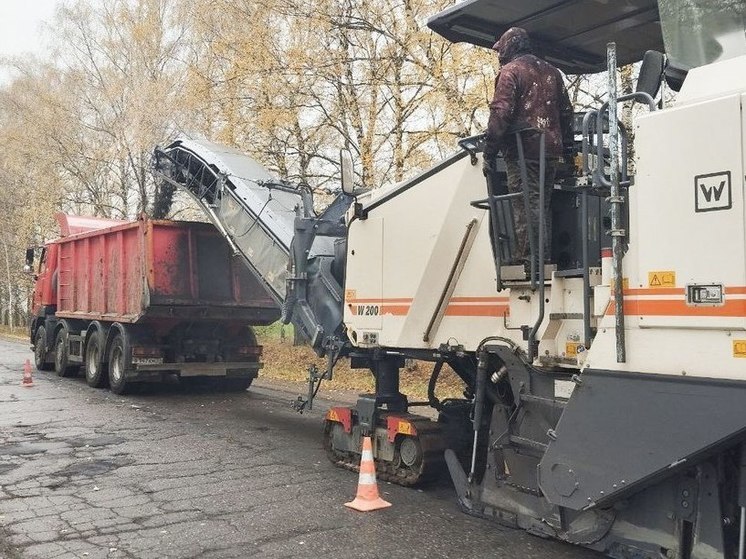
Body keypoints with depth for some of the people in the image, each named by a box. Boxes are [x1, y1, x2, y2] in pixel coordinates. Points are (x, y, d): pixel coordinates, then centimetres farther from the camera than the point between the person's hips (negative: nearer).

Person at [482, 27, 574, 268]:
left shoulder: (510, 71, -1)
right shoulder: (551, 72, 21)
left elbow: (500, 114, -12)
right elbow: (566, 112, 21)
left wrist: (489, 154, -12)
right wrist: (567, 146, 25)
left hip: (523, 150, -7)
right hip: (551, 150, 7)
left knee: (525, 205, -8)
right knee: (543, 206, 12)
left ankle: (527, 257, -12)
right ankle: (544, 257, 13)